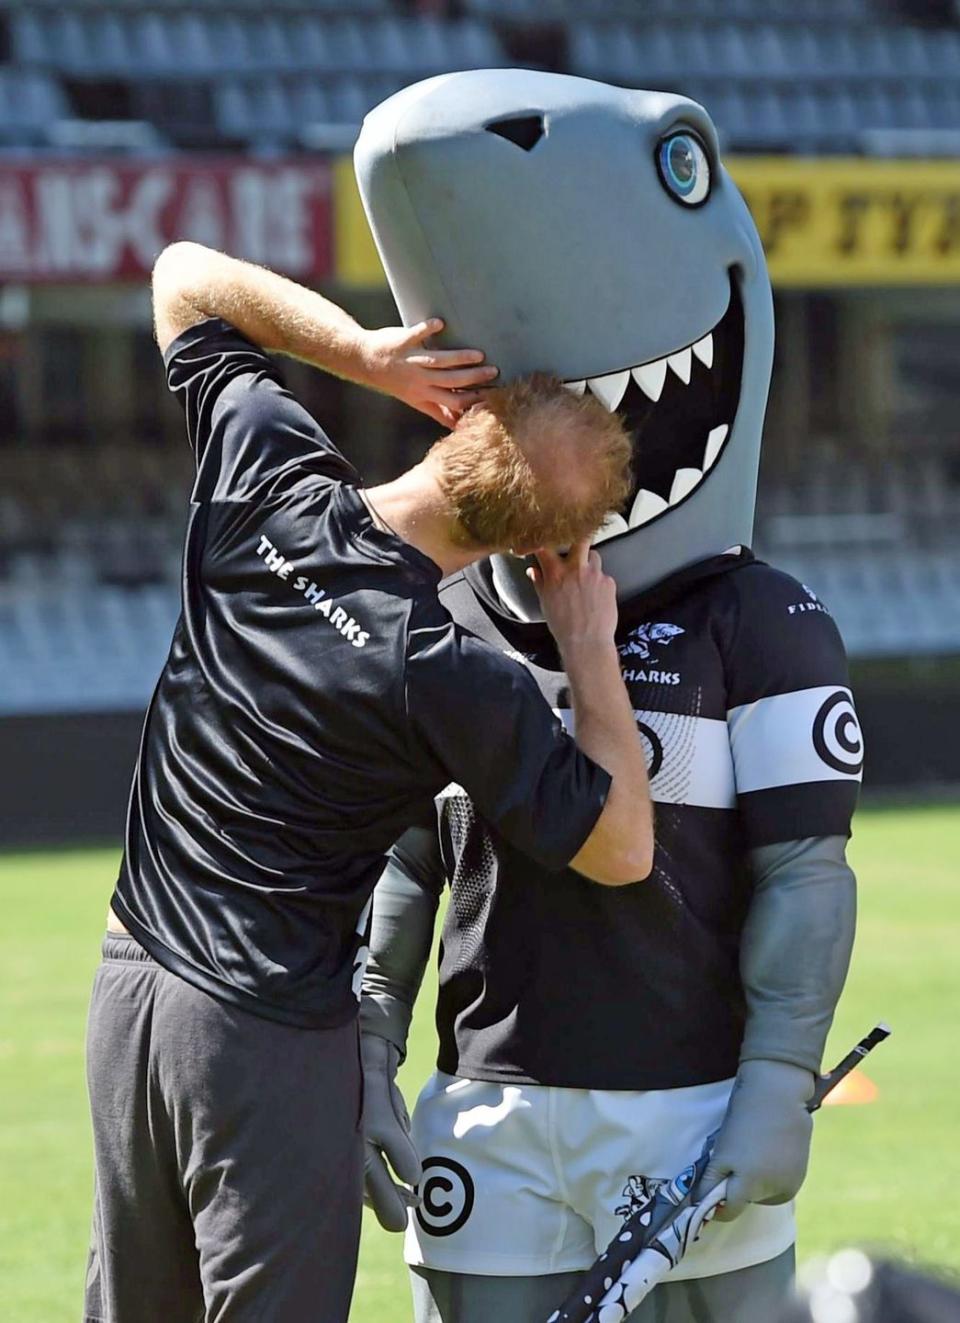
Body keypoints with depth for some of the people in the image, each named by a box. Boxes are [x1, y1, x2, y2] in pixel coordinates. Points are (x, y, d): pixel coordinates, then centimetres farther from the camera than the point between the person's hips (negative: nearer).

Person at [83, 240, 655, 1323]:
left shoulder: (262, 475, -7)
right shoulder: (452, 681, -21)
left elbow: (187, 277, 9)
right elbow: (620, 849, -10)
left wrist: (360, 352, -4)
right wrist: (590, 653, -3)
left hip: (130, 989, 7)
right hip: (273, 1032, -6)